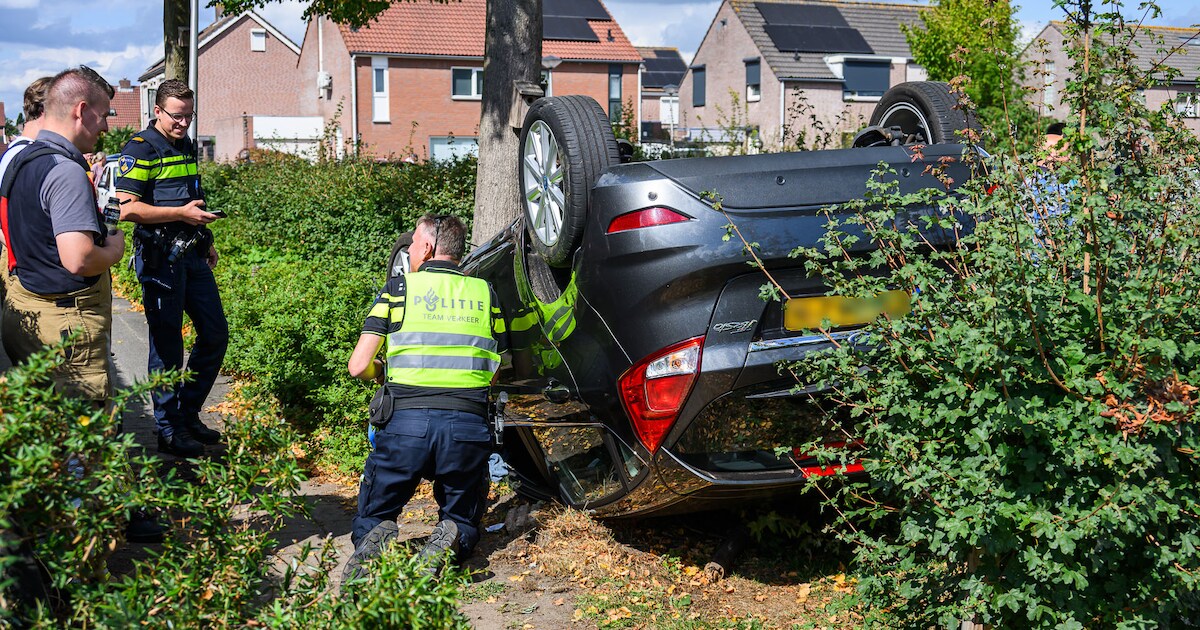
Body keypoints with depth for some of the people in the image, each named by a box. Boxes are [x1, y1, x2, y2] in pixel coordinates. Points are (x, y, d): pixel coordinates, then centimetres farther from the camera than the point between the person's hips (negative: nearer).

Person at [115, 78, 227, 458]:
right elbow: (128, 208, -19)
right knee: (167, 344, -1)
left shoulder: (187, 147, 15)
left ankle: (188, 413, 24)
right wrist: (181, 213, -21)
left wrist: (205, 241, 24)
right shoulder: (141, 149, -11)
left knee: (215, 333, 10)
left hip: (191, 254, 8)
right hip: (159, 258, -8)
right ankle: (169, 430, 10)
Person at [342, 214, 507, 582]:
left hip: (406, 420, -1)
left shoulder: (398, 288, 7)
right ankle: (450, 542, -15)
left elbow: (358, 366, 2)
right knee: (463, 521, 20)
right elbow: (496, 370, 15)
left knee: (370, 520, 17)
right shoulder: (485, 293, 15)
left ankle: (376, 542, -18)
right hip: (468, 424, 2)